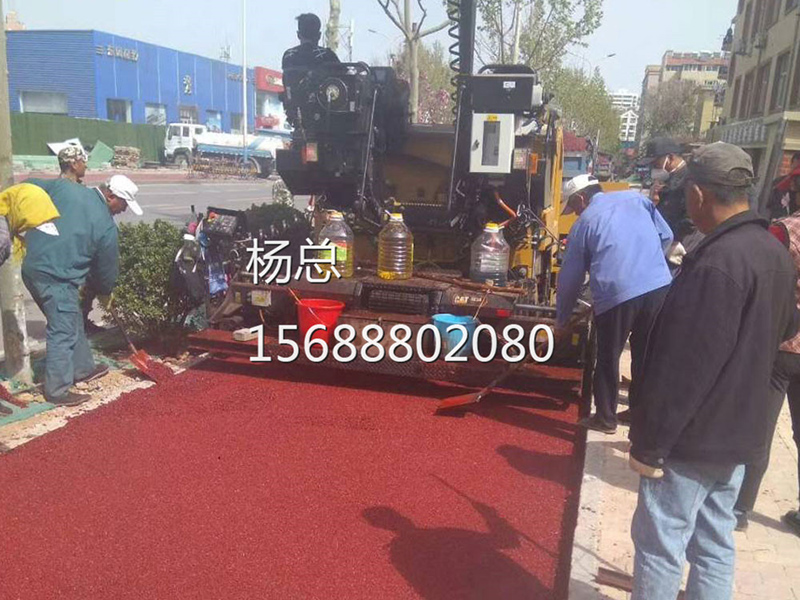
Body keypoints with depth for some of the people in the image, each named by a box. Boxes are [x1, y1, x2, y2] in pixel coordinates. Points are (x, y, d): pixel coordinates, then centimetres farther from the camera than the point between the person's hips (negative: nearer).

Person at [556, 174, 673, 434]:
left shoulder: (583, 223, 9)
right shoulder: (636, 198, 16)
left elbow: (570, 278, 13)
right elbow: (666, 236, 16)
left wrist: (561, 319, 23)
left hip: (615, 296, -4)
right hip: (659, 288, 4)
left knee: (608, 360, 14)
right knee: (646, 356, 20)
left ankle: (606, 418, 25)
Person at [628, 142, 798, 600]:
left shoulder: (717, 263, -25)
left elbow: (684, 367, -25)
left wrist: (649, 444, -18)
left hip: (695, 438, -9)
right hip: (740, 432, 9)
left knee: (660, 544, 5)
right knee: (714, 544, 19)